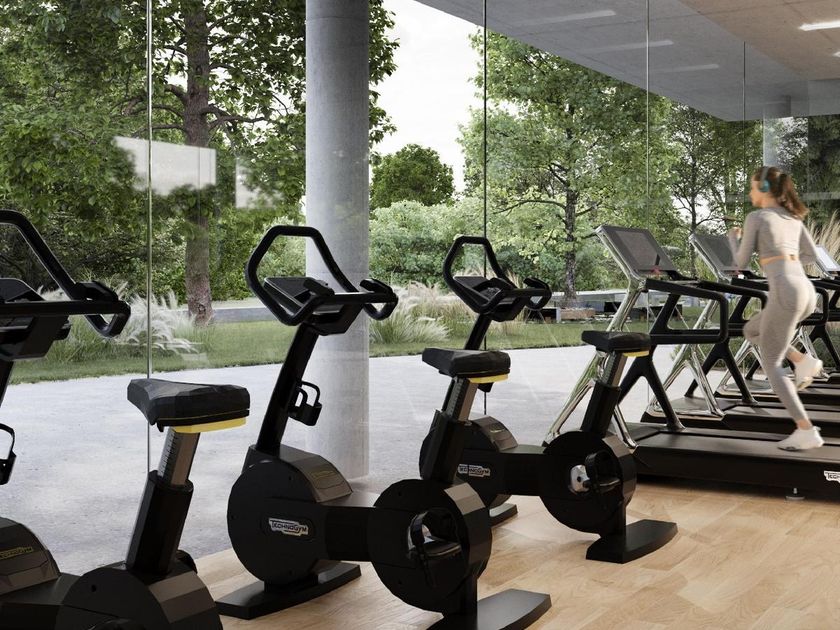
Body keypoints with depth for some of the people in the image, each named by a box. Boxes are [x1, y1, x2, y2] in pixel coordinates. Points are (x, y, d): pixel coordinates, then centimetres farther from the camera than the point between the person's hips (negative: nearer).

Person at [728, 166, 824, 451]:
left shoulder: (755, 217, -1)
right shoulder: (792, 216, 20)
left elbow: (742, 263, 4)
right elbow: (812, 254, 23)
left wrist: (733, 239, 25)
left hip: (785, 294, -8)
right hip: (806, 293, 8)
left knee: (770, 365, 0)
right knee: (751, 332, 28)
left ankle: (807, 431, -8)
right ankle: (804, 362, 10)